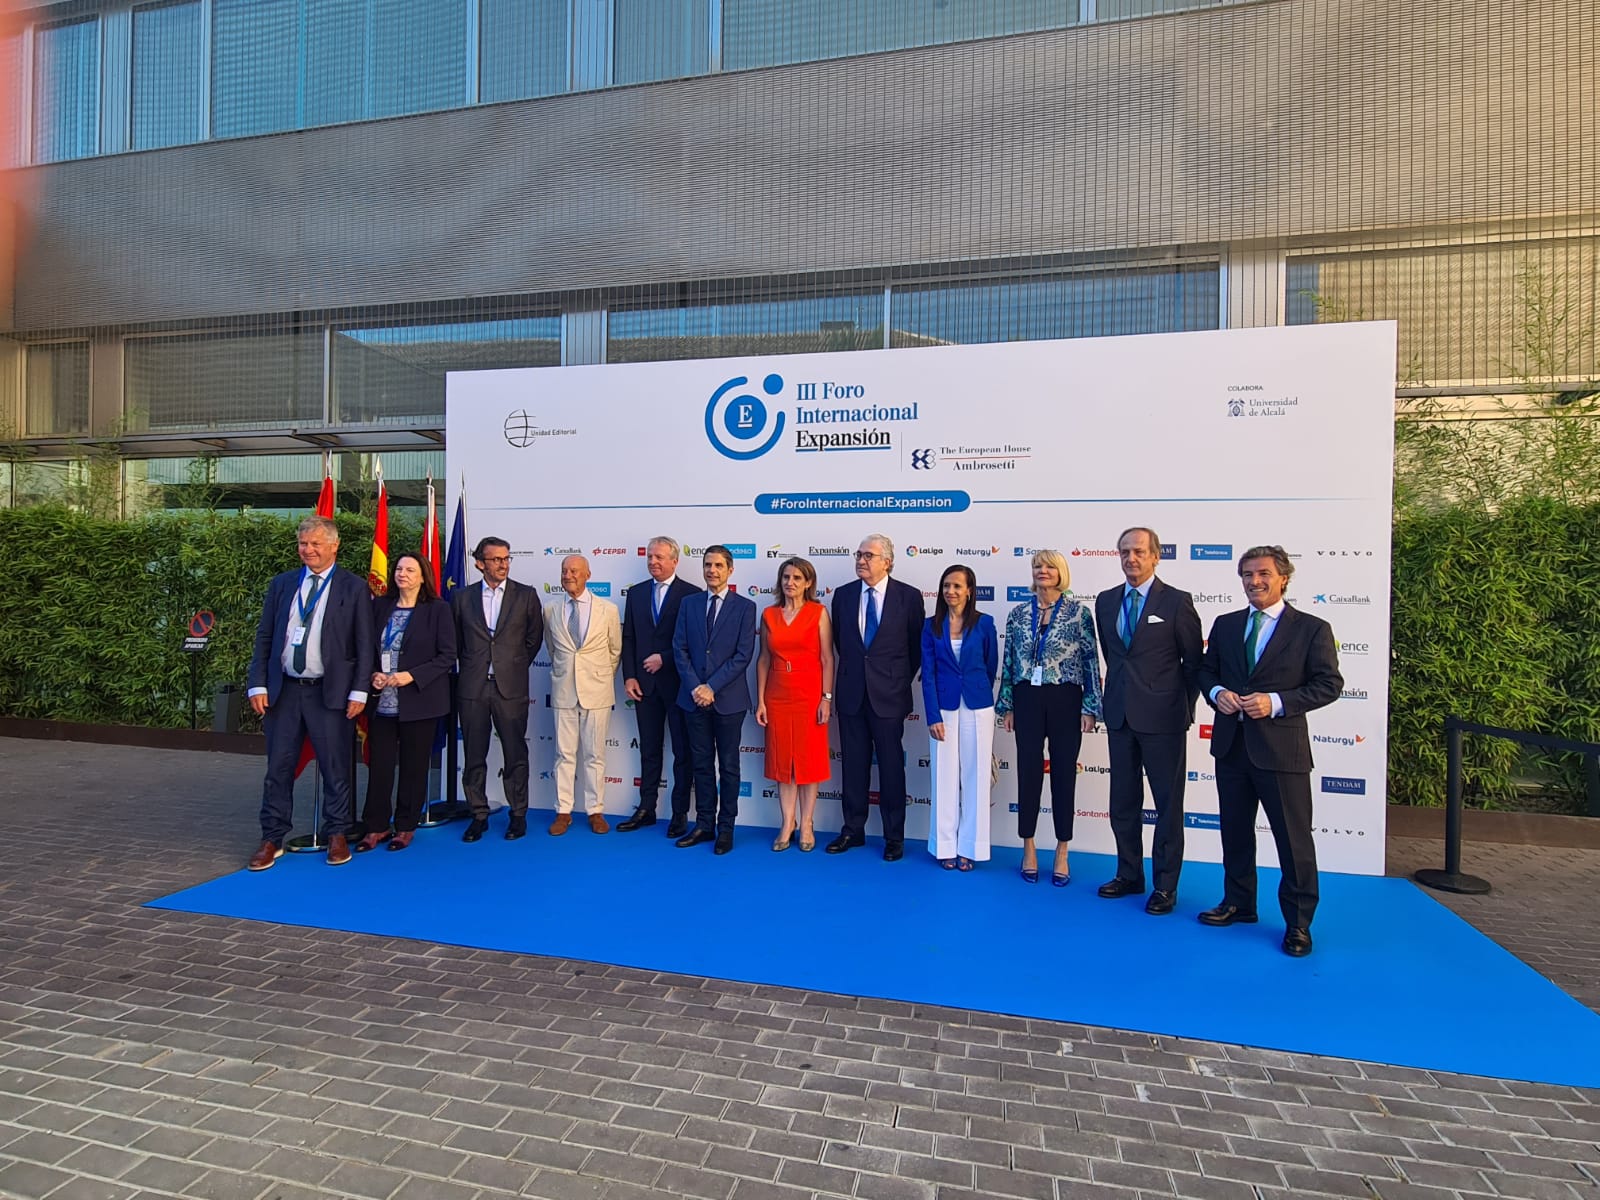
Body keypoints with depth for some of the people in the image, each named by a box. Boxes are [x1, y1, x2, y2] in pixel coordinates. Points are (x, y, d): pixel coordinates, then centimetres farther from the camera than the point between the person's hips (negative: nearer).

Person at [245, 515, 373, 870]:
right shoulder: (281, 584, 10)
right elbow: (264, 637, 9)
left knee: (335, 769, 5)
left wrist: (358, 691, -9)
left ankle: (337, 836, 19)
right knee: (278, 768, 9)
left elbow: (364, 645, -3)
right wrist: (258, 685, 1)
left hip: (331, 693, -3)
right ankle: (272, 839, 21)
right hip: (284, 690, 3)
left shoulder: (354, 588, 0)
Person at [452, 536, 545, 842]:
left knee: (515, 754, 3)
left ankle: (518, 814, 15)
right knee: (473, 756, 8)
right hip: (472, 688, 2)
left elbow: (534, 637, 8)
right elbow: (456, 641, 14)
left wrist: (517, 666, 8)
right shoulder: (462, 598, 6)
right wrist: (471, 667, 11)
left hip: (511, 687, -1)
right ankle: (478, 815, 20)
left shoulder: (526, 595, 2)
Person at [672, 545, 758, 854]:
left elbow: (743, 655, -8)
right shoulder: (689, 603, 7)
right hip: (694, 697, 3)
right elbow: (680, 649, 3)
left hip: (728, 699, -3)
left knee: (728, 766, 7)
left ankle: (726, 828, 16)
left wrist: (712, 686, -14)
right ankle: (704, 825, 20)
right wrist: (695, 687, -9)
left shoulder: (745, 607, -2)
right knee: (702, 764, 10)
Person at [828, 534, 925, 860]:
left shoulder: (909, 596, -4)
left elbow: (917, 646, 3)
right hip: (851, 693, 3)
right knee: (854, 764, 10)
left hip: (888, 694, -3)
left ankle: (894, 836, 16)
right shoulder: (843, 595, 4)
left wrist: (901, 681, 6)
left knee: (891, 767, 5)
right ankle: (853, 830, 22)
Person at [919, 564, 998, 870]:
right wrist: (933, 716, -8)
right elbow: (928, 674, -1)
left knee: (975, 776, 4)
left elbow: (991, 667, 8)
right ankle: (945, 845, 16)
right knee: (945, 777, 6)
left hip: (977, 708, -1)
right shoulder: (932, 626, 2)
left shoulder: (984, 623, -2)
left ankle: (968, 846, 15)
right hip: (943, 708, 1)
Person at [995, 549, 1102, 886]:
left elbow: (1091, 661, -2)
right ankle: (1029, 849, 20)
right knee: (1028, 771, 6)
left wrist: (1090, 707, -7)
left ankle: (1062, 854, 18)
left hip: (1065, 700, -2)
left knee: (1064, 772, 5)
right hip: (1027, 699, 2)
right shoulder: (1018, 614, 5)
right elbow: (1009, 662, 9)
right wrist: (1006, 706, 7)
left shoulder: (1078, 613, -2)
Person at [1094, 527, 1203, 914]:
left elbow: (1194, 661, -1)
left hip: (1162, 718, -5)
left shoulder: (1177, 602, -7)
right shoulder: (1105, 601, 7)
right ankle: (1129, 875, 26)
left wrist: (1184, 708, 2)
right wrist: (1120, 692, 15)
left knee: (1168, 803, 5)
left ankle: (1165, 885, 16)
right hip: (1120, 715, 5)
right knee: (1123, 801, 13)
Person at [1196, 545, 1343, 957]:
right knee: (1235, 830, 15)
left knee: (1294, 837, 1)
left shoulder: (1312, 629, -3)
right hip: (1231, 743, 5)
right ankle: (1239, 903, 30)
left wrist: (1276, 702, -18)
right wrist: (1217, 692, -8)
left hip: (1281, 748, -5)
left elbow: (1329, 684, -7)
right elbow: (1206, 670, 15)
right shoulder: (1225, 625, 10)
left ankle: (1298, 922, 16)